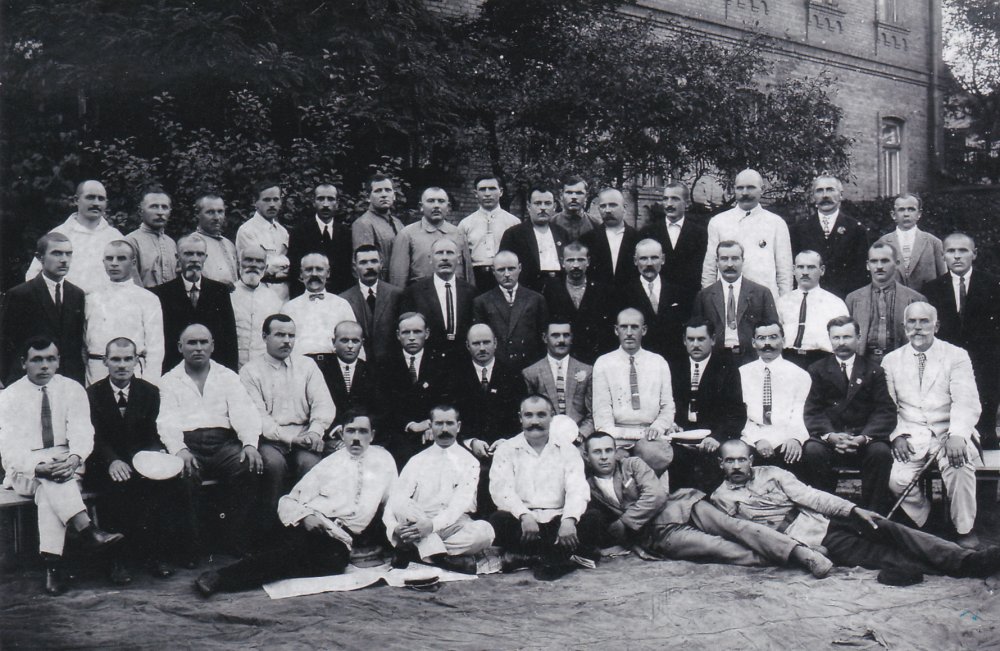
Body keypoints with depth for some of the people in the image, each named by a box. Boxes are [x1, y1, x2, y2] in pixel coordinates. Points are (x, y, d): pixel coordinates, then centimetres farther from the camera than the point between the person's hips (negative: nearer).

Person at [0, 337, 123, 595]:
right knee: (50, 479, -35)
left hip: (65, 462, 1)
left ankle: (52, 564, -38)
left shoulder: (72, 389, 4)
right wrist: (39, 468, -28)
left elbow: (82, 433, -6)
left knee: (48, 491, -33)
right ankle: (88, 531, -47)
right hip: (25, 471, -1)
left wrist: (74, 458, -30)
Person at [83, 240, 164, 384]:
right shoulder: (92, 299, 14)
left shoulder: (147, 299, 3)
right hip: (96, 371, 3)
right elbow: (84, 341, 14)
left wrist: (148, 388, -9)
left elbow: (155, 348, -1)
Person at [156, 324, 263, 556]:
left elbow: (243, 413, 5)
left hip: (223, 442, 1)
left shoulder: (228, 377, 19)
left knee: (248, 467, -29)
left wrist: (250, 444, -15)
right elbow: (167, 421, 1)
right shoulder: (169, 381, 15)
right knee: (184, 474, -33)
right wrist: (180, 450, -20)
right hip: (187, 443, -1)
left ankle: (237, 541, -20)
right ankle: (191, 544, -19)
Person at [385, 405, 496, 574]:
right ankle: (441, 557, -35)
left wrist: (433, 525, -26)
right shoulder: (417, 461, 12)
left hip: (454, 525, 0)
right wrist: (394, 527, -21)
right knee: (402, 504, -27)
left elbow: (461, 503, -9)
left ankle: (411, 552, -27)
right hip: (419, 523, 1)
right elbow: (396, 497, 1)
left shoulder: (469, 461, 6)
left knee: (484, 531, -31)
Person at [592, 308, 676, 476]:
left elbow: (668, 406, 14)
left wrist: (658, 426, -7)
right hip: (617, 434, -2)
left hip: (650, 434, 2)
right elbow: (601, 409, 2)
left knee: (658, 455, -32)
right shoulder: (603, 363, 9)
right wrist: (610, 439, -15)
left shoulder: (659, 362, 15)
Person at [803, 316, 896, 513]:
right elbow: (812, 411, 2)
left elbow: (885, 411, 1)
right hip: (829, 436, 0)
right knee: (812, 451, -31)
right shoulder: (818, 370, 13)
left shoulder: (874, 370, 12)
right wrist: (830, 436, -18)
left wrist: (863, 437, -18)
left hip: (865, 438, 0)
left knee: (881, 452, -31)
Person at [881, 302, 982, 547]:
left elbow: (966, 402, -7)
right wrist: (896, 436, -10)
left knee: (958, 465, -33)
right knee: (897, 479, -25)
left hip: (949, 433, -2)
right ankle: (924, 527, 4)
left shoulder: (956, 356, 4)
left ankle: (965, 531, -10)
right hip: (910, 436, 2)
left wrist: (957, 435, -25)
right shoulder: (891, 360, 12)